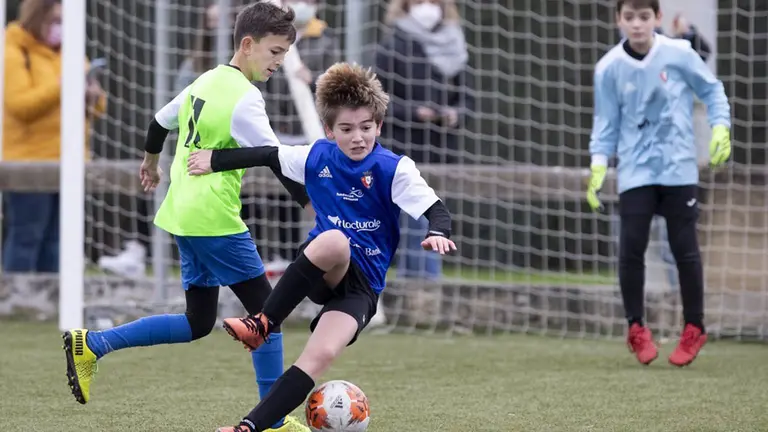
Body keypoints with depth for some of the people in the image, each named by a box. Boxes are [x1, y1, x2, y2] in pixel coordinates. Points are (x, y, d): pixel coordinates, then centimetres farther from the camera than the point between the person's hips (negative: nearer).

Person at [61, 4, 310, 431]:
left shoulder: (207, 81, 13)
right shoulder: (245, 98, -15)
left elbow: (161, 120, 27)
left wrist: (151, 161, 45)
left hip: (184, 216, 9)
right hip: (216, 220, -9)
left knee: (198, 323, 13)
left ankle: (90, 345, 9)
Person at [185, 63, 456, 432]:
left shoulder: (394, 169, -8)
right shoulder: (317, 157, 3)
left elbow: (436, 209, -18)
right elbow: (268, 156, 19)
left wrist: (437, 233, -41)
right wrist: (214, 161, 26)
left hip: (361, 285, -2)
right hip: (321, 272, 2)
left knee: (320, 356, -28)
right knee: (334, 241, -38)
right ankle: (262, 324, -29)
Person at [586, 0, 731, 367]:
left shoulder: (680, 54, -8)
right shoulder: (609, 68, -5)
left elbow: (712, 90, 6)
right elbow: (606, 124, 2)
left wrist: (721, 127, -6)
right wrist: (598, 165, -8)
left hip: (678, 169, -1)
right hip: (635, 172, 1)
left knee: (684, 248, 2)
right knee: (630, 249, -6)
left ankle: (694, 328, 18)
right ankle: (636, 328, 12)